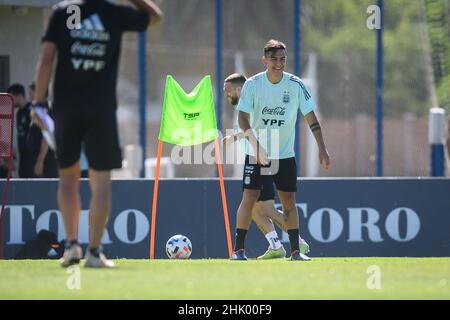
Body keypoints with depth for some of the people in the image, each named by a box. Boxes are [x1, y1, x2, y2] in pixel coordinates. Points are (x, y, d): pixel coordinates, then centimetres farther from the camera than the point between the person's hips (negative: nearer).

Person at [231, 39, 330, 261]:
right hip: (256, 154, -1)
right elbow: (243, 118, -10)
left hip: (285, 155, 1)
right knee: (249, 198, -6)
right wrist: (255, 143, -25)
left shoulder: (296, 85, -6)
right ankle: (239, 249, 0)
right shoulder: (252, 85, -9)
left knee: (289, 201, 1)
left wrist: (322, 148, -8)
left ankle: (295, 250, 8)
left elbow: (311, 117, -1)